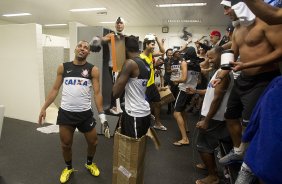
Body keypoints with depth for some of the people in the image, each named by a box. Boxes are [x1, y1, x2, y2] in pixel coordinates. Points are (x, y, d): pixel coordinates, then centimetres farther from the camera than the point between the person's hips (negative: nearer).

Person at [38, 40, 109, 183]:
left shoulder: (93, 70, -3)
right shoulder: (63, 67, 3)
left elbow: (97, 93, -6)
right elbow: (55, 89, 7)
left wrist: (101, 114, -11)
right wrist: (44, 108, 3)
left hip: (85, 113, -1)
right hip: (65, 112, 1)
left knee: (93, 142, 12)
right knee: (66, 144, 13)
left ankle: (89, 164, 42)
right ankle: (68, 168, 41)